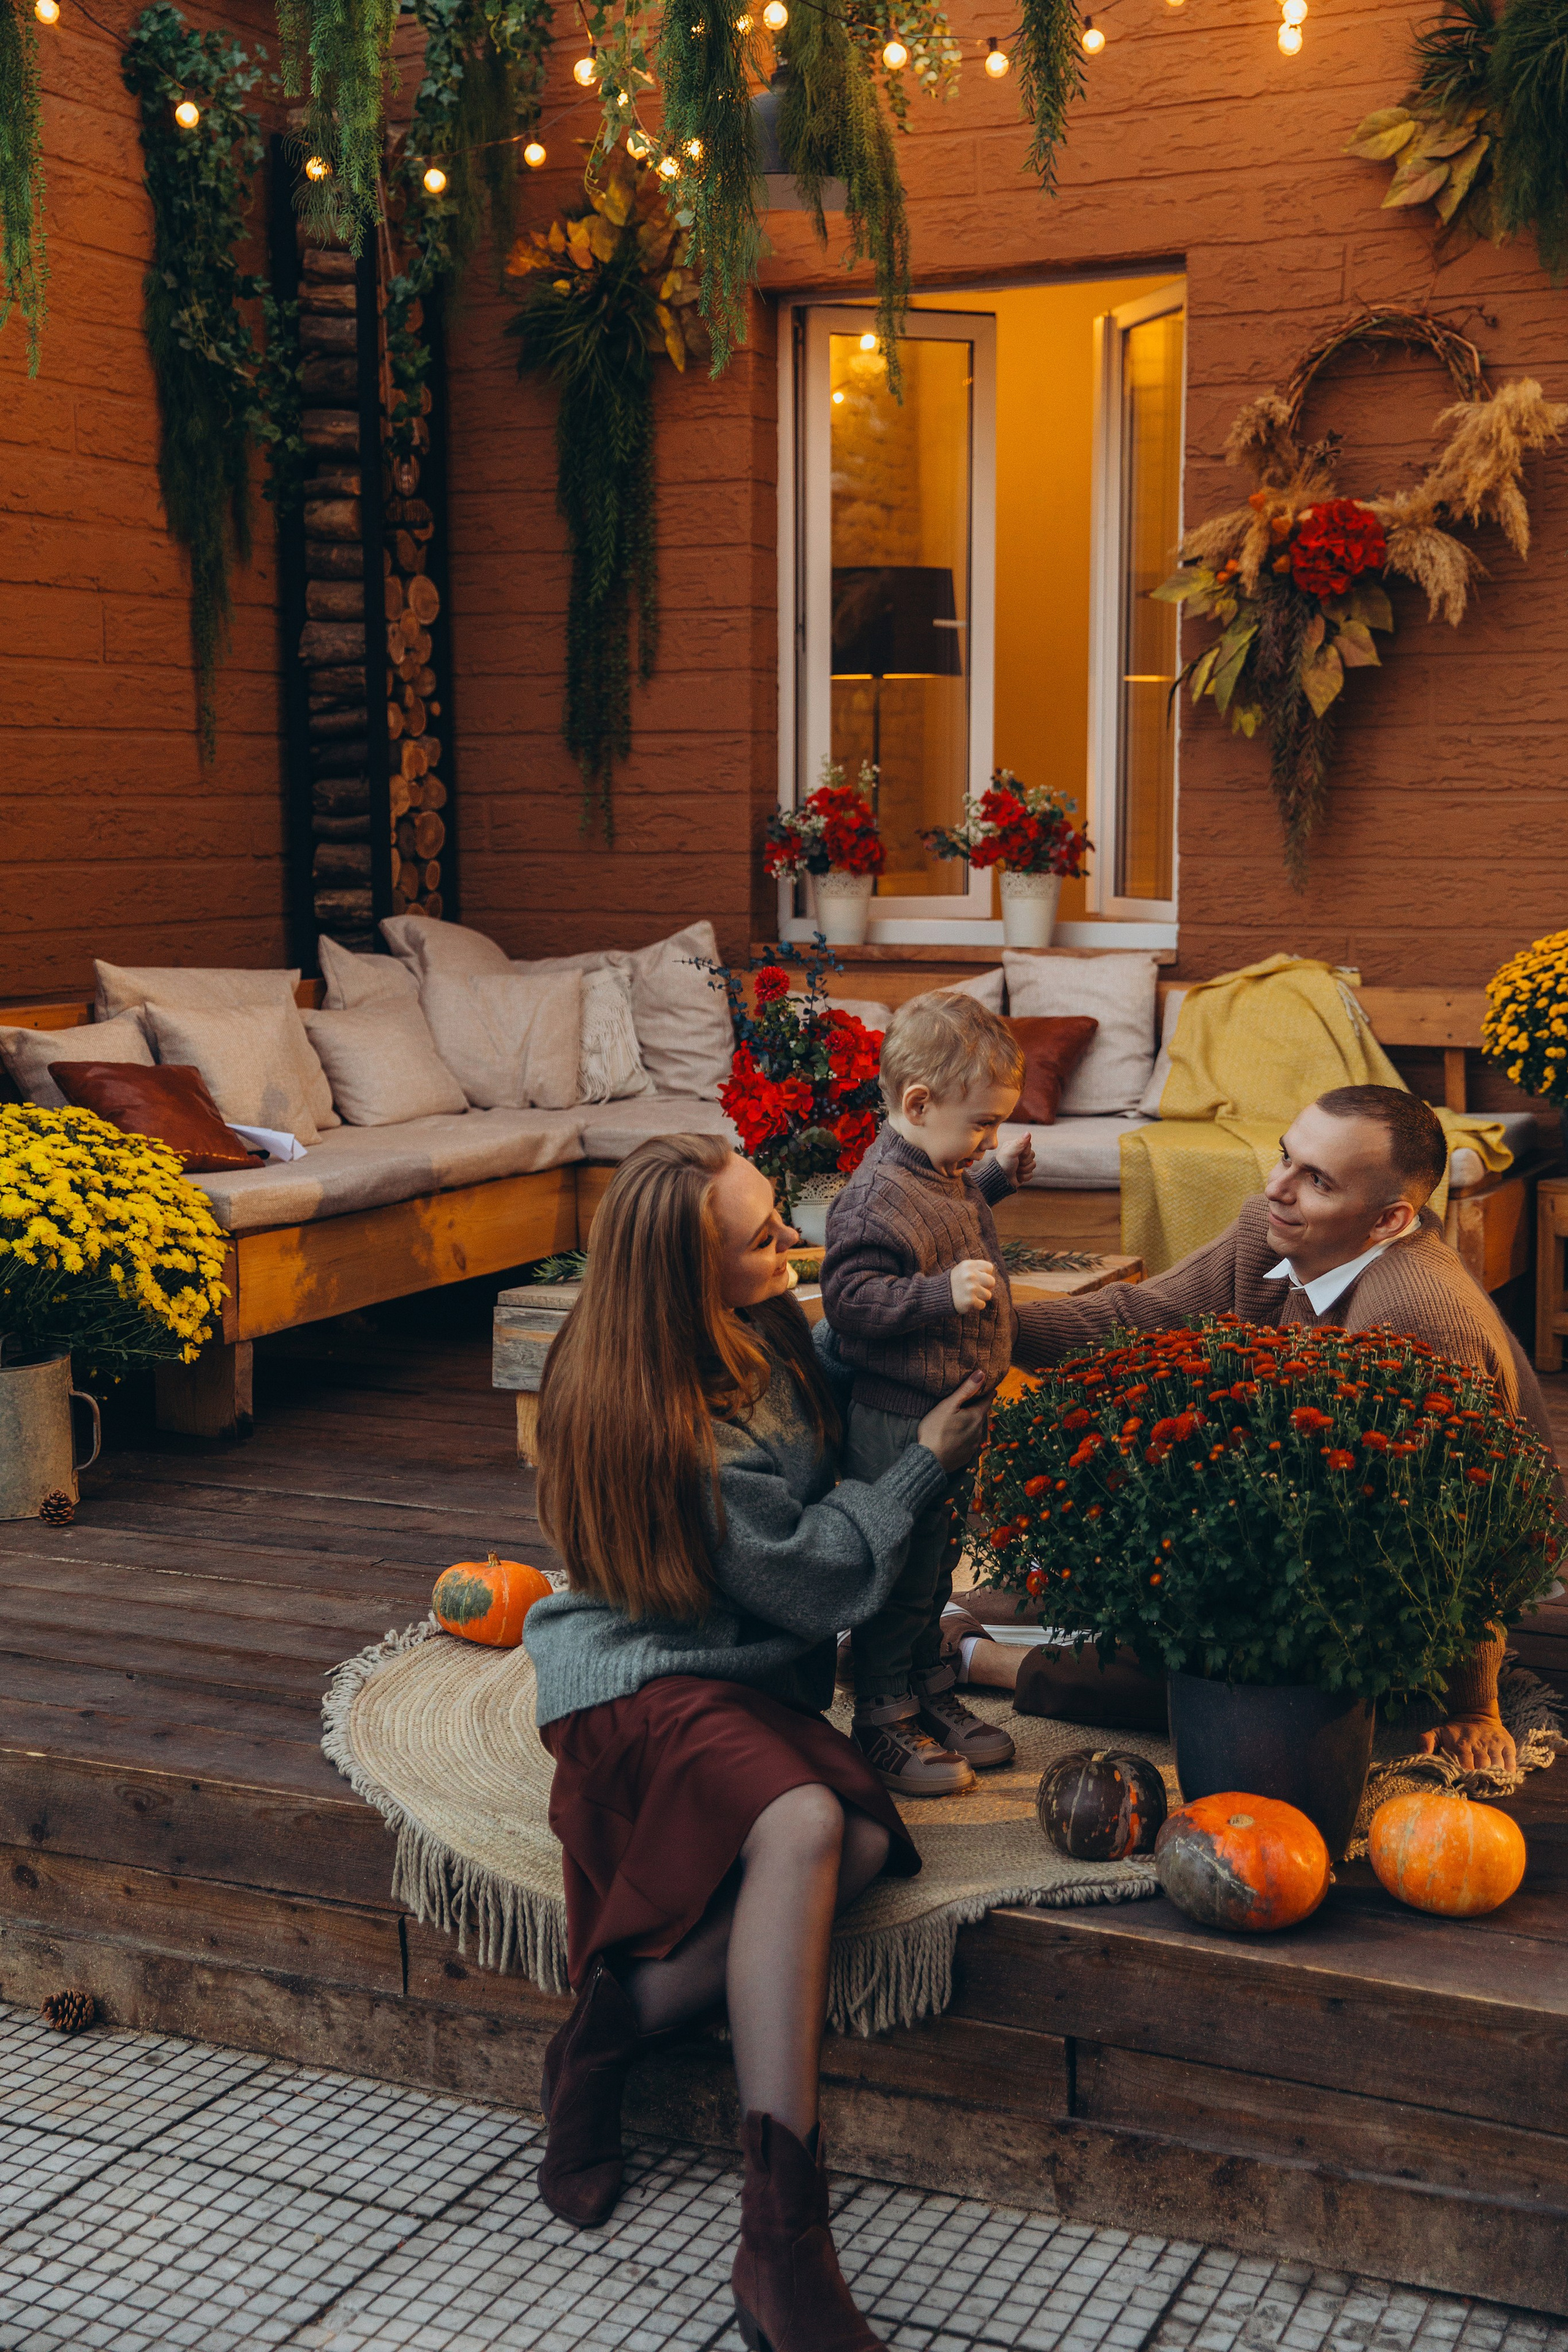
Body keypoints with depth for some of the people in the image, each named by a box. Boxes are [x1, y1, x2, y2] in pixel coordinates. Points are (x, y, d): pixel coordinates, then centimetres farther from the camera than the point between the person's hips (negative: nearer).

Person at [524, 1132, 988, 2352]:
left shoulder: (760, 1331, 6)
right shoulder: (672, 1418, -20)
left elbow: (825, 1414, 30)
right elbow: (812, 1580, -13)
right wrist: (926, 1465, -3)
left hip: (751, 1676, 8)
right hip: (644, 1679, -8)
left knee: (862, 1839, -25)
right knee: (800, 1825, -37)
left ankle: (612, 2033, -13)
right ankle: (783, 2245, -37)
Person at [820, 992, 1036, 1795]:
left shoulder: (946, 1175, 8)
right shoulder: (877, 1199, -24)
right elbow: (850, 1298, -28)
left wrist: (996, 1176, 19)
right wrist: (941, 1294, -37)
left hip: (950, 1412, 10)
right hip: (898, 1422, -10)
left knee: (937, 1562, 21)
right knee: (901, 1573, 1)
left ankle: (930, 1692, 35)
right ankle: (884, 1722, 14)